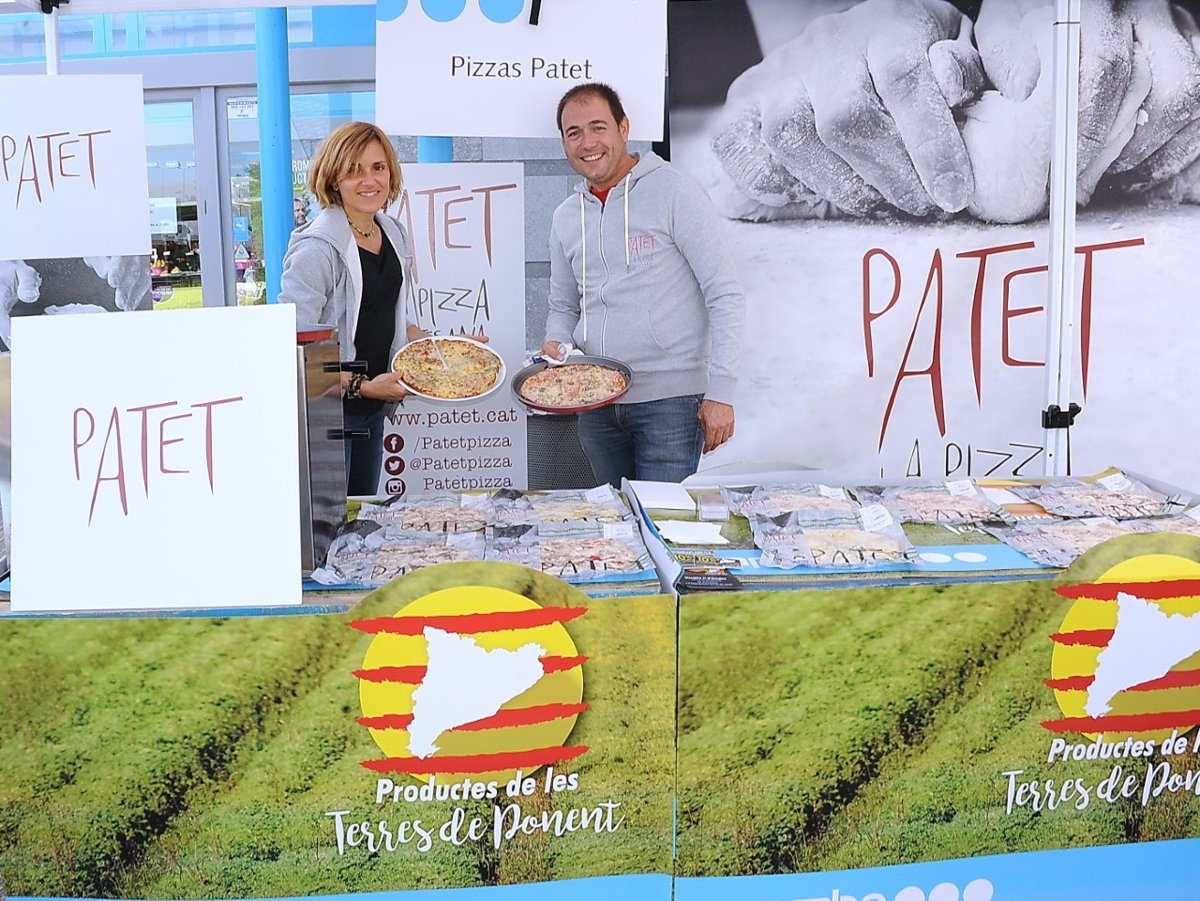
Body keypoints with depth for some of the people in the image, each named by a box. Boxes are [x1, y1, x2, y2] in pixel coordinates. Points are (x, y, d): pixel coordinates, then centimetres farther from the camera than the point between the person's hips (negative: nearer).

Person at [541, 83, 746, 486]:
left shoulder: (675, 193, -6)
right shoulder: (566, 218, 12)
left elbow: (725, 297, -9)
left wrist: (720, 392, -14)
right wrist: (555, 344, -1)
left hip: (670, 398, -5)